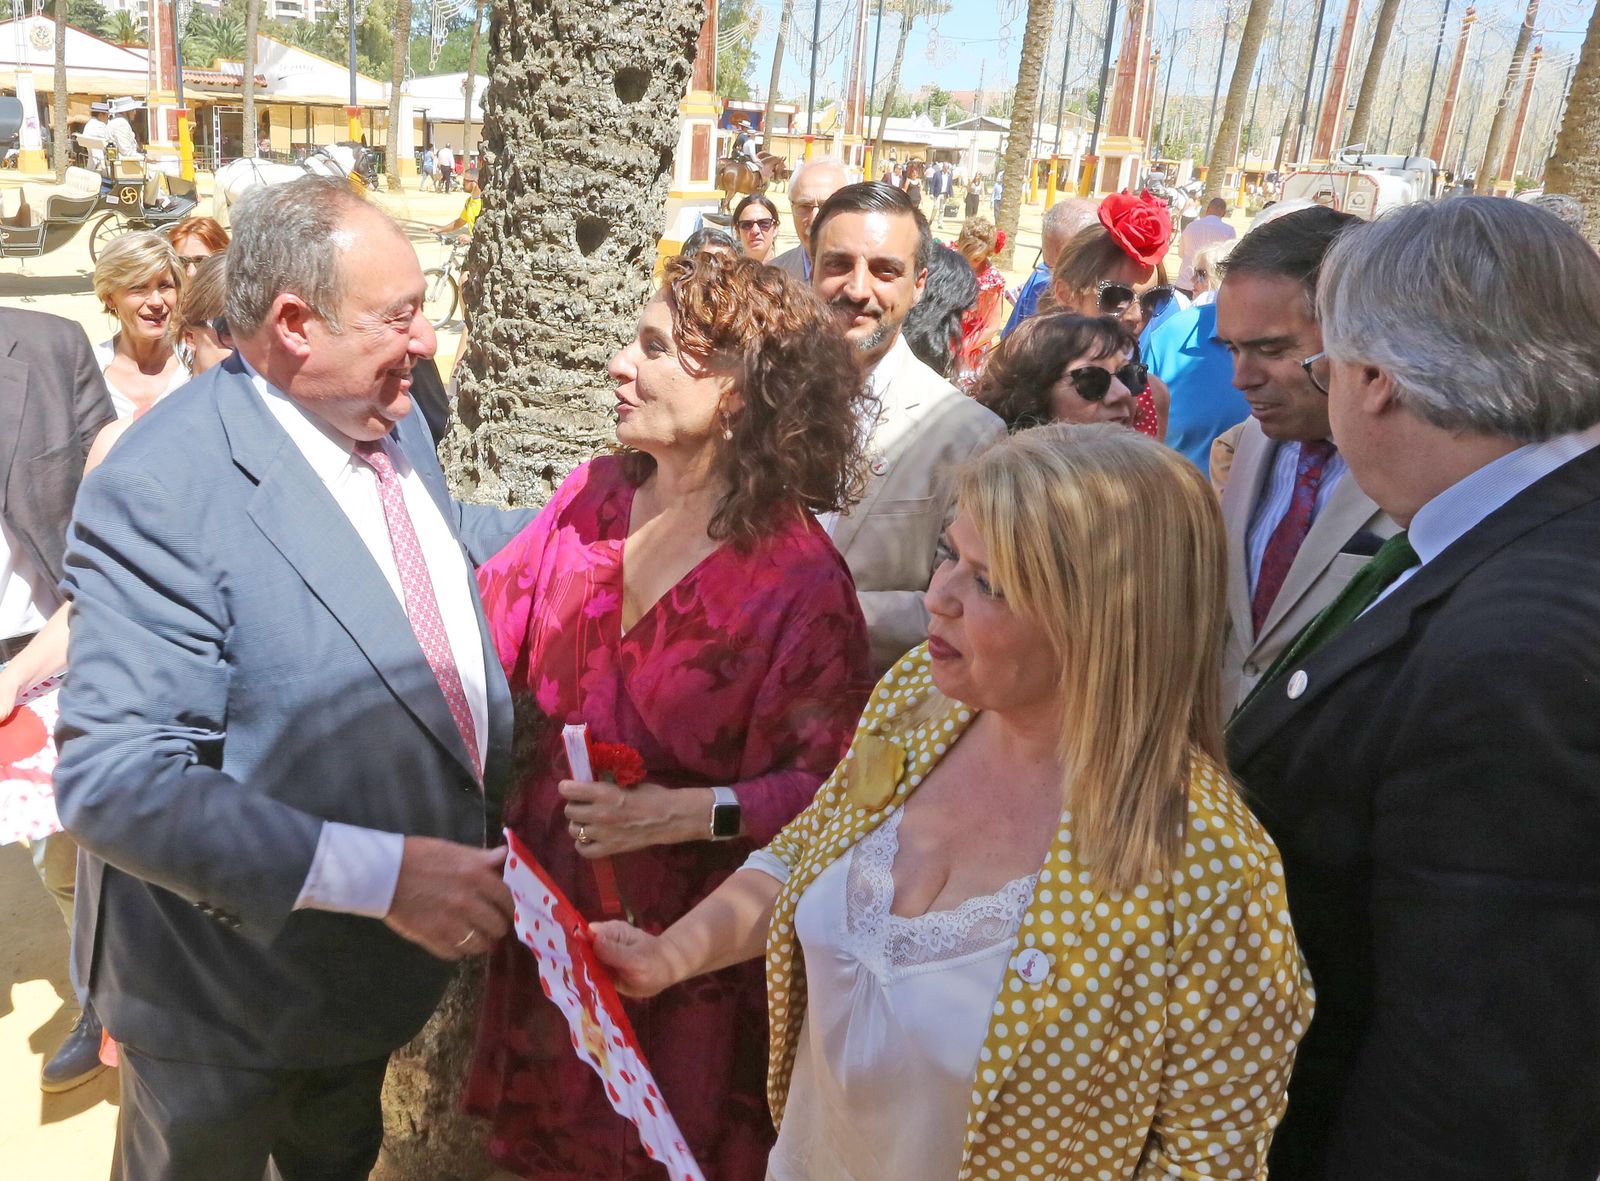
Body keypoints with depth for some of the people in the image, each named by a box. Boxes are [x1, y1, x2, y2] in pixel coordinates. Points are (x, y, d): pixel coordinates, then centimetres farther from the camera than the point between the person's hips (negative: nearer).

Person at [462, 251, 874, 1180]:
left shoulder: (799, 576, -22)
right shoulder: (597, 495, -4)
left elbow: (821, 780, -19)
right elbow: (491, 617, 2)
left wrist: (689, 812, -29)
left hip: (678, 930, -5)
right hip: (552, 890, 6)